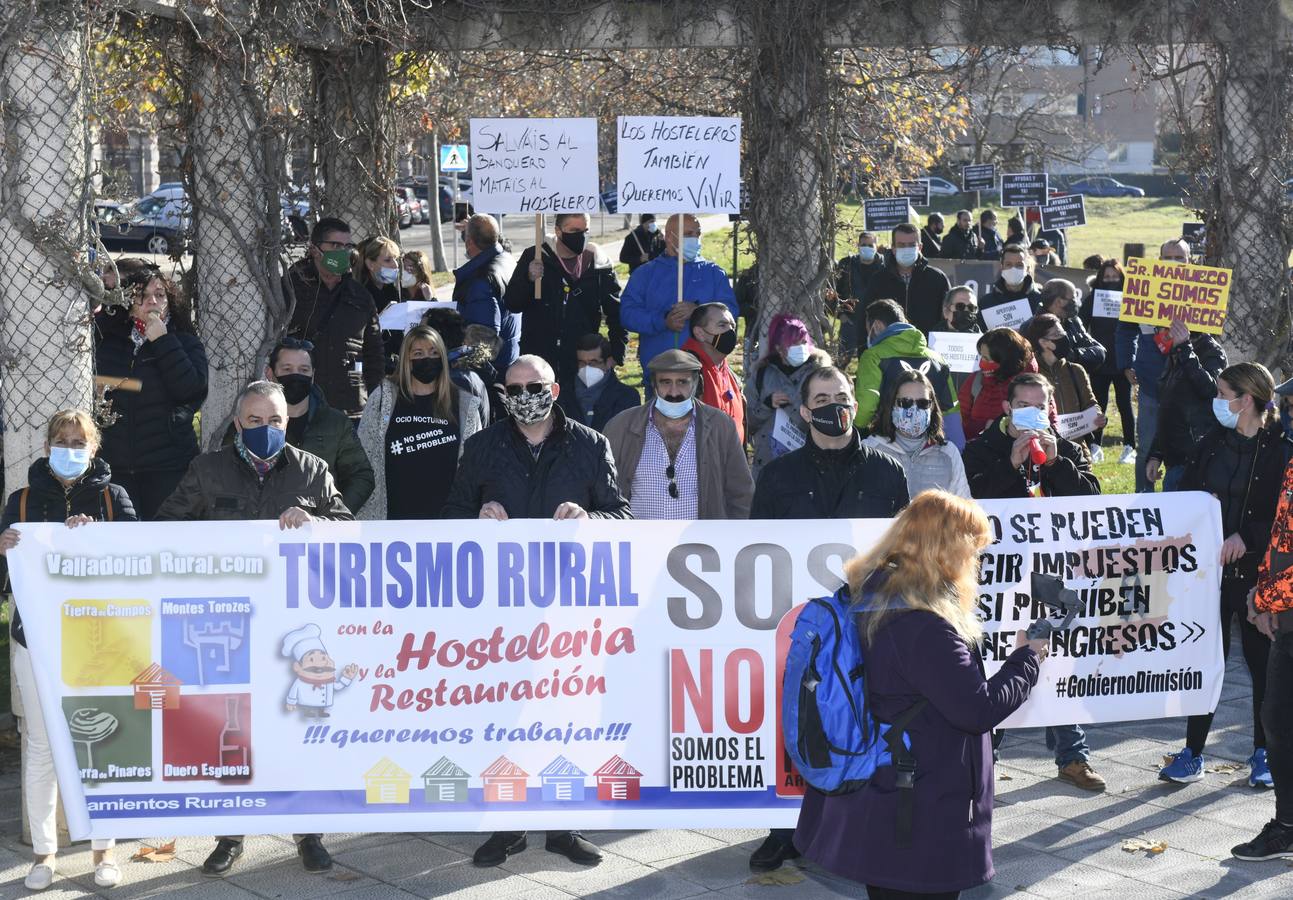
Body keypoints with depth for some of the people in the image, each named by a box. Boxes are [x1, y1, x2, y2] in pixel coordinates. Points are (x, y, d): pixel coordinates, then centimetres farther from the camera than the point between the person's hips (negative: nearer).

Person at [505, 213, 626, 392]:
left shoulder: (599, 264, 3)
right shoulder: (534, 257, 0)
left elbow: (615, 312, 10)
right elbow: (511, 303, 0)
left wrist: (616, 353, 2)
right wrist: (529, 279, -19)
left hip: (582, 363, 1)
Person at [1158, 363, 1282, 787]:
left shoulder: (1278, 449, -8)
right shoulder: (1211, 444, 7)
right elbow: (1184, 495, 13)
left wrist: (1247, 537, -20)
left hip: (1258, 572, -4)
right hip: (1210, 568, 4)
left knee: (1263, 663, 7)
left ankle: (1263, 754, 22)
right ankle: (1193, 755, 13)